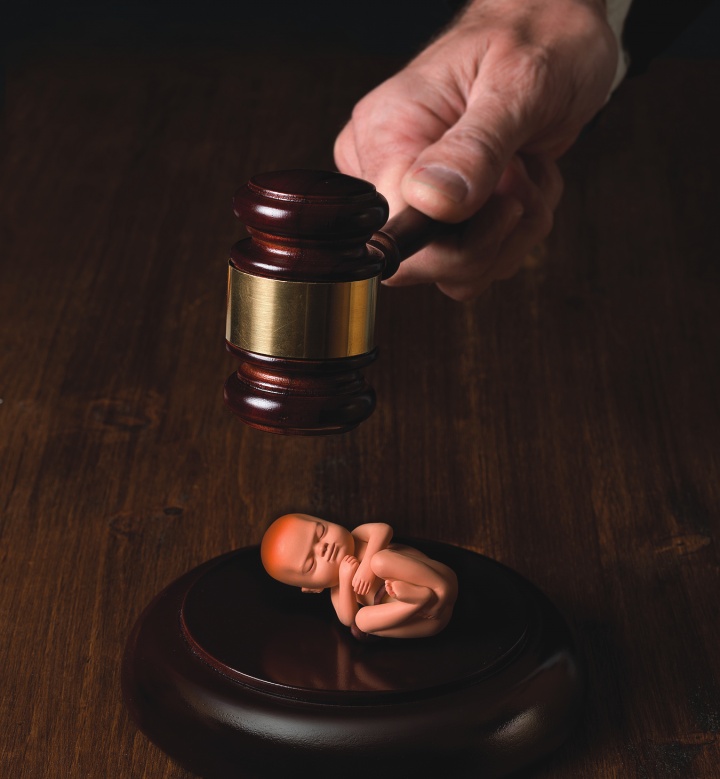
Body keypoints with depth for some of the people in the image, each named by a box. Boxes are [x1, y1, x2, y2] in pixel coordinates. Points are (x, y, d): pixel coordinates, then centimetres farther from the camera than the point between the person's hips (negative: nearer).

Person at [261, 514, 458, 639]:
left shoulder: (359, 538, 4)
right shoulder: (337, 590, 11)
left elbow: (383, 529, -15)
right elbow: (349, 619, -4)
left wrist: (366, 565, -21)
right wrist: (345, 579, -14)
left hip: (440, 580, -5)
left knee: (380, 559, -21)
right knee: (363, 620, -13)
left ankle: (438, 591, -22)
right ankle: (419, 602, -19)